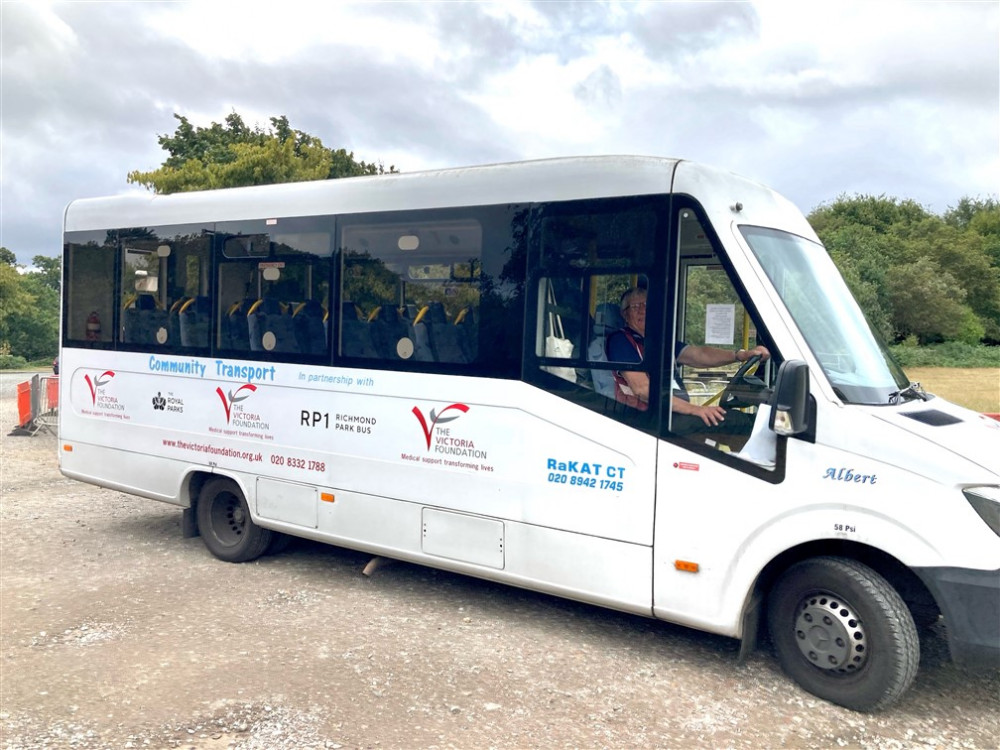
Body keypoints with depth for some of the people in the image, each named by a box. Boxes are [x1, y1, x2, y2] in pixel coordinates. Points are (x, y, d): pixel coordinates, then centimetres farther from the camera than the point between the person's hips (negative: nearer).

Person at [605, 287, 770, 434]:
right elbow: (642, 389, -12)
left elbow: (700, 355, 8)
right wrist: (692, 408, -20)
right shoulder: (620, 340, 0)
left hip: (679, 411, 7)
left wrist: (741, 355, -10)